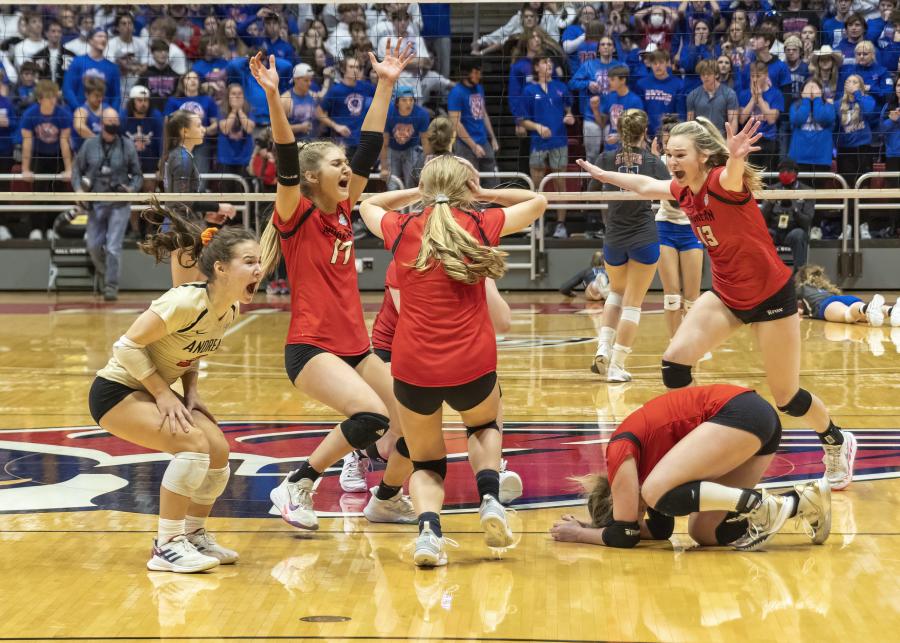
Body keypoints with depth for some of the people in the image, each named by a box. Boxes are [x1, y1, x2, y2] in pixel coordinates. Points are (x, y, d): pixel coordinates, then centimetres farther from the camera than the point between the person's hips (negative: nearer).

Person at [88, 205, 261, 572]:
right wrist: (163, 394, -22)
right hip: (115, 390, -8)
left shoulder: (231, 311, -4)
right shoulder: (186, 303, -29)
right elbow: (127, 346, -25)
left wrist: (191, 393, -3)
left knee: (217, 449, -6)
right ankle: (166, 547, -14)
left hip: (155, 391, 8)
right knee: (192, 442, -25)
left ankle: (193, 535, 16)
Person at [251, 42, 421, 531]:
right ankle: (297, 487, -12)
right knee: (371, 414, -29)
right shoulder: (297, 215, -6)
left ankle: (387, 499, 30)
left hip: (355, 347, 8)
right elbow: (286, 162, -21)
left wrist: (385, 85, 11)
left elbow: (369, 149, 12)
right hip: (310, 349, -8)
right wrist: (273, 96, -33)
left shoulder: (344, 211, 10)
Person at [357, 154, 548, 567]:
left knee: (426, 463, 19)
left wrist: (416, 192, 29)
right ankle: (490, 501, 8)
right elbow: (537, 202, 22)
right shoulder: (480, 225, 3)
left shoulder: (402, 228, 6)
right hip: (472, 366, 0)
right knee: (485, 425, 32)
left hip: (413, 368, 0)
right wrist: (484, 195, 21)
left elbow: (368, 205, 30)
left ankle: (428, 530, -10)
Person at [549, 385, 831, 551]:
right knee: (703, 532, 5)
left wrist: (581, 534, 9)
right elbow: (660, 530, 25)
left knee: (657, 491, -15)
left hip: (739, 413, -10)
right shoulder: (645, 452, 19)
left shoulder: (621, 451, -6)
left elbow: (625, 535, -6)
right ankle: (800, 501, 3)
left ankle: (760, 504, -17)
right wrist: (593, 527, 22)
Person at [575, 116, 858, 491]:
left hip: (771, 296, -7)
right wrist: (604, 175, 31)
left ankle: (838, 444, 29)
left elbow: (732, 177, -50)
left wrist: (735, 159, -73)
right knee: (674, 362, -11)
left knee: (787, 398, 1)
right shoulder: (683, 190, -2)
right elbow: (645, 186, 20)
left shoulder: (722, 182, -24)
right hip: (726, 295, 7)